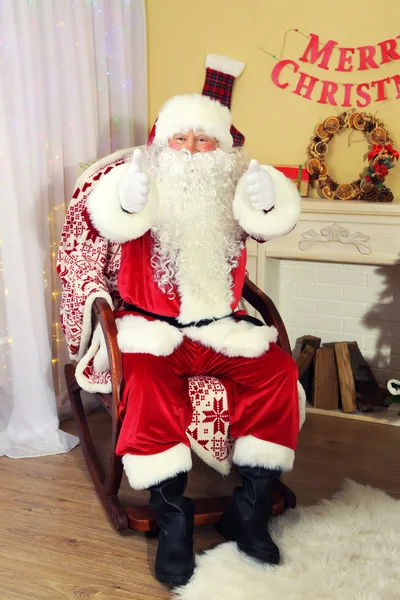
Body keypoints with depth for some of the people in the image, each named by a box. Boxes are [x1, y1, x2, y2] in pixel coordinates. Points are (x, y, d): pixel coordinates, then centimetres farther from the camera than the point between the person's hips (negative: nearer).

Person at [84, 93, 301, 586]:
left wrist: (265, 197, -29)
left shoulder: (231, 193, 8)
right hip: (154, 329, -2)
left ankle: (249, 509, -9)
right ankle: (172, 518, -18)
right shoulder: (149, 190, 1)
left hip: (222, 329, 3)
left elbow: (273, 224, -8)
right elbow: (110, 221, -18)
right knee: (147, 382, -32)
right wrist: (129, 191, -39)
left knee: (279, 371, -20)